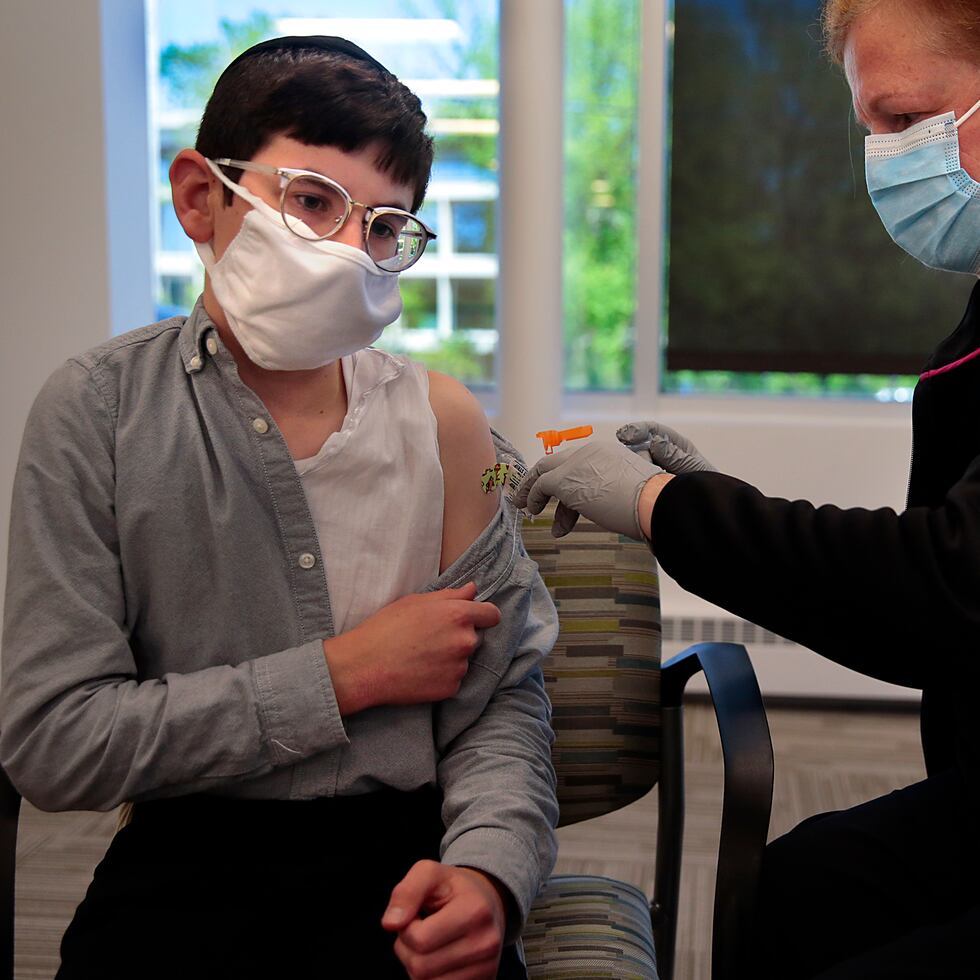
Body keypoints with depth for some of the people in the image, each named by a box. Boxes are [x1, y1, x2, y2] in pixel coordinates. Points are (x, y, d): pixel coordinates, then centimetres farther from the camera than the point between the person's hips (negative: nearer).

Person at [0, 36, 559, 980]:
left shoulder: (440, 418, 2)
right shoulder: (99, 410, -4)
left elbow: (502, 699, 3)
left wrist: (487, 869, -17)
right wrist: (344, 675, -11)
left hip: (405, 857, 2)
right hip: (186, 867, -1)